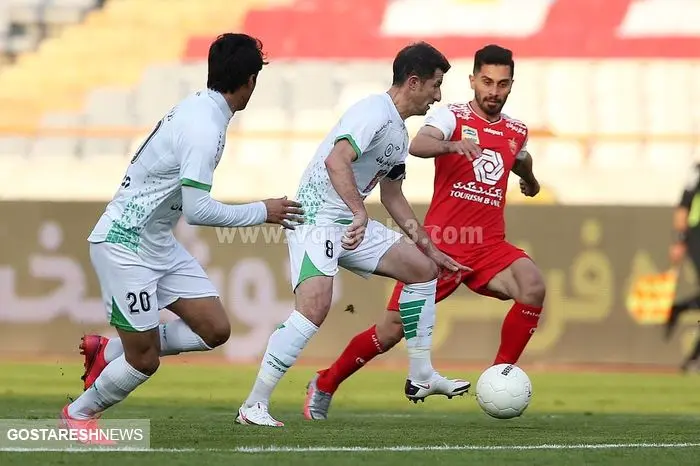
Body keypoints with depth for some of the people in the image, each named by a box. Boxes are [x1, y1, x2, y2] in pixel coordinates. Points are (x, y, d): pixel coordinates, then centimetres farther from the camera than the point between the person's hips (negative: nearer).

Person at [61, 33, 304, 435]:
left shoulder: (196, 108, 5)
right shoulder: (204, 129, -24)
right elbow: (198, 210, -27)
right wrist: (261, 212, -16)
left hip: (160, 245, 9)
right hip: (124, 246, -9)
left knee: (216, 330, 2)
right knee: (145, 360, -4)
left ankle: (108, 351, 17)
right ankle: (78, 414, 20)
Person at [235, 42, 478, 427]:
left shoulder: (399, 131, 16)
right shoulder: (375, 112, -16)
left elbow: (391, 195, 27)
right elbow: (335, 161, -32)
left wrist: (429, 248, 28)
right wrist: (360, 214, -41)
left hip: (351, 223, 10)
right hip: (316, 219, -10)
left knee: (423, 268, 11)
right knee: (315, 306, -27)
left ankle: (420, 374, 19)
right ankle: (253, 406, -23)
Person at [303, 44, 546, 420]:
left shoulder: (517, 132, 11)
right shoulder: (452, 116, -5)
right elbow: (418, 145, -28)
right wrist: (454, 145, -47)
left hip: (489, 247, 4)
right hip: (440, 243, -4)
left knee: (533, 289, -27)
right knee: (390, 332, -1)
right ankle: (324, 385, 22)